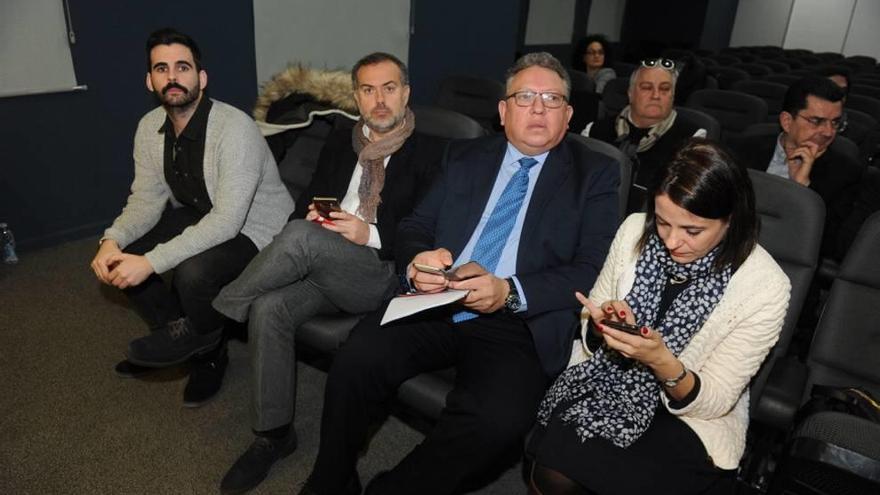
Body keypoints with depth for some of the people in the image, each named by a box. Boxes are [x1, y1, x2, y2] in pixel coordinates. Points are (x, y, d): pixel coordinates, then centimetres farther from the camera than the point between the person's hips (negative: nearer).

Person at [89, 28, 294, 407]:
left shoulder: (234, 128, -27)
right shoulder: (150, 128, -3)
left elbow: (227, 220, -33)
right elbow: (146, 198, 2)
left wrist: (151, 262, -36)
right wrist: (112, 240, -19)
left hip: (256, 230, -8)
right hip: (201, 219, 8)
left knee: (193, 273, -33)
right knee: (118, 257, -2)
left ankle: (204, 341, 6)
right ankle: (199, 349, 13)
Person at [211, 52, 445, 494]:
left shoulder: (430, 153, 3)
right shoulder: (339, 144, 19)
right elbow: (308, 201, 19)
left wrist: (371, 235, -18)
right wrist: (312, 215, -6)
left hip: (386, 272, -5)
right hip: (321, 268, 5)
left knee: (300, 237, -32)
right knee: (267, 308, -24)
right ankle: (273, 434, -6)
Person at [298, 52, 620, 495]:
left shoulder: (595, 174, 7)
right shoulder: (464, 157, 16)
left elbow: (592, 271, -3)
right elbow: (413, 227, 14)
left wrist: (510, 292, -19)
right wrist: (417, 261, -11)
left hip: (517, 324, -2)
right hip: (435, 306, 3)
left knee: (496, 419, -30)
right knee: (356, 360, -23)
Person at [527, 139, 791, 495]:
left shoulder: (766, 287, -16)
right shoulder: (636, 230, -7)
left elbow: (714, 402, -12)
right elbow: (590, 334, 4)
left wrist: (662, 362, -30)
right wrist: (602, 327, -19)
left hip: (691, 418, -3)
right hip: (606, 384, 3)